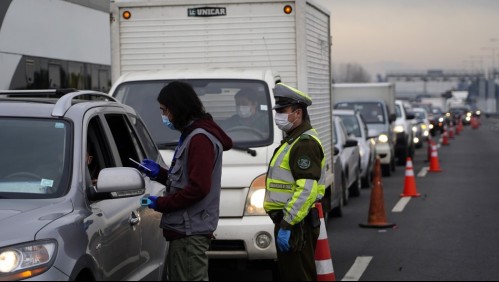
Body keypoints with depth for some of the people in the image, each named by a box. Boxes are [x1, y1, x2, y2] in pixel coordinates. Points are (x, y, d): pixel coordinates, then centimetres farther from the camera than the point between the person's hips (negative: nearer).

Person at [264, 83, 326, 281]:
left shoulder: (305, 143, -15)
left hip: (296, 225, -11)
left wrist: (287, 224, -26)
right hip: (287, 221, 11)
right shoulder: (292, 141, 19)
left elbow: (307, 190, -24)